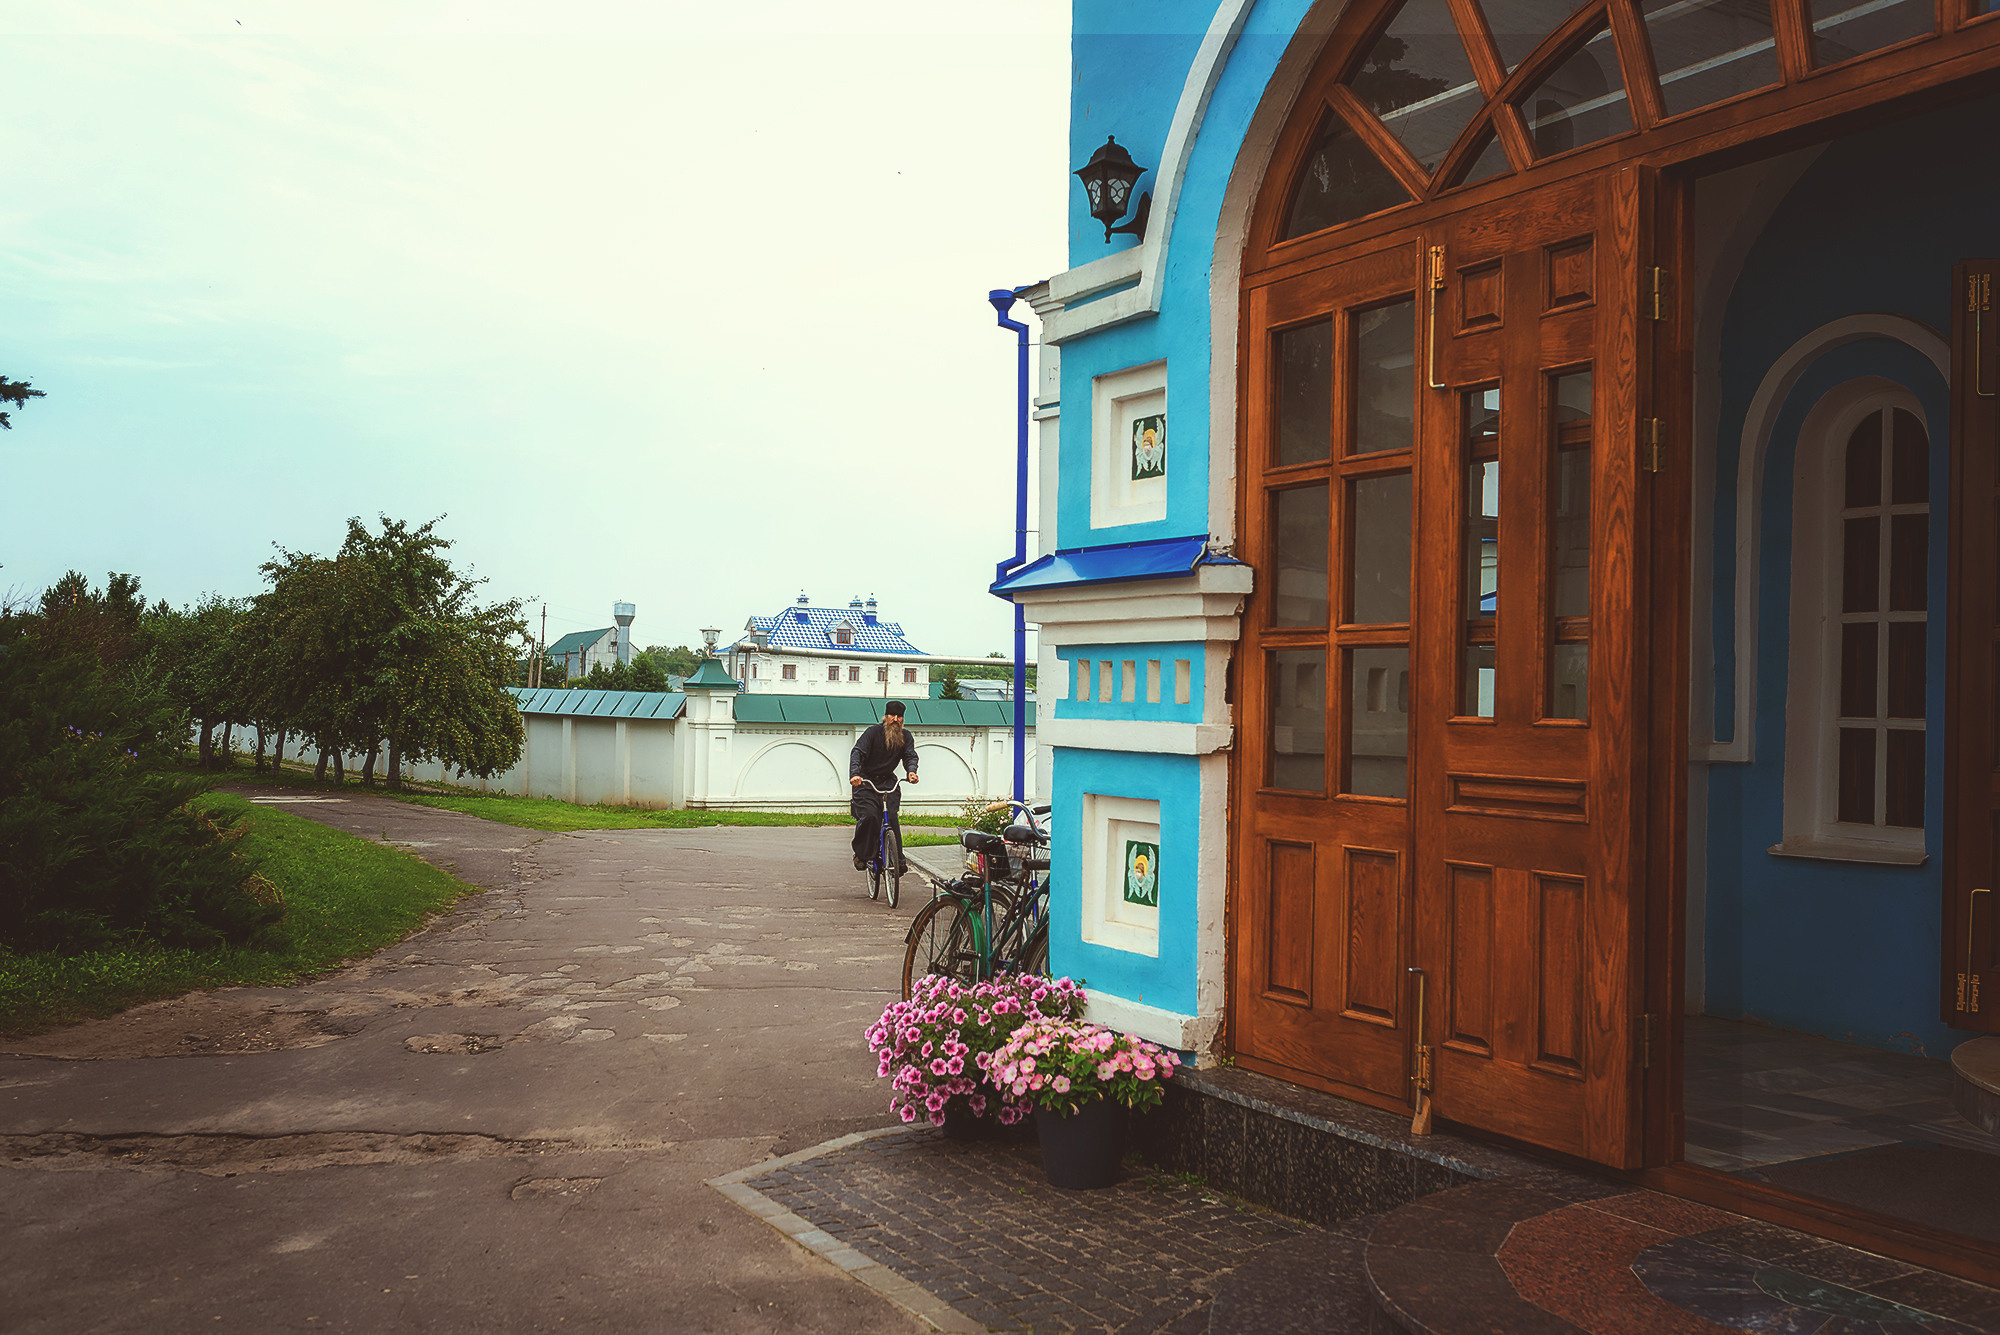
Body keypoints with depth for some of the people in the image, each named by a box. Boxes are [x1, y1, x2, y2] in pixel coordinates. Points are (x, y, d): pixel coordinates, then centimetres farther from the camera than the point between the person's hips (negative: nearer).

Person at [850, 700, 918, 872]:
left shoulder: (906, 736, 3)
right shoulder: (873, 732, -10)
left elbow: (910, 756, -8)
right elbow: (857, 752, -20)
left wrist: (911, 771, -33)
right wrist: (855, 774, -38)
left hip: (888, 781, 3)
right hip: (866, 781, -3)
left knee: (891, 817, -16)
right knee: (869, 816, -22)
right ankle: (861, 856, -5)